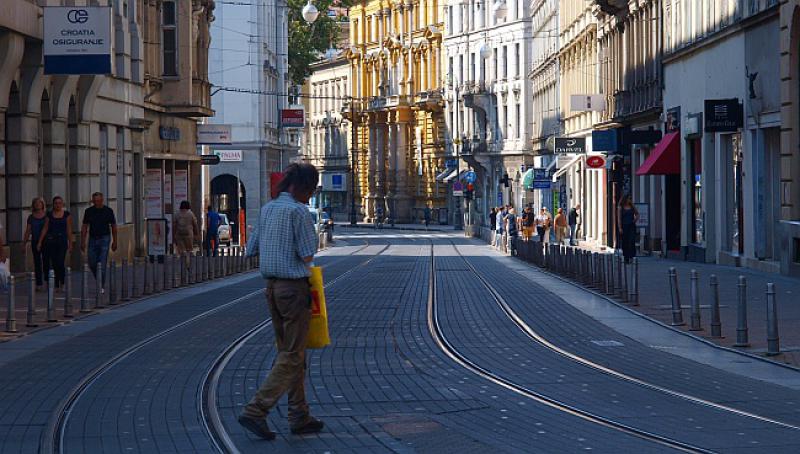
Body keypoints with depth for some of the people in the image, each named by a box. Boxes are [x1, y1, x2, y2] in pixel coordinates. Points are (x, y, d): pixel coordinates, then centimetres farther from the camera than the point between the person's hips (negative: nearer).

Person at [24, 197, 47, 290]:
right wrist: (24, 243, 5)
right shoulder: (31, 217, 8)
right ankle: (38, 284, 5)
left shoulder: (47, 216, 2)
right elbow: (27, 231, 9)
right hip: (35, 242, 2)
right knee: (37, 263, 2)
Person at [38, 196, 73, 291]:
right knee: (54, 263, 0)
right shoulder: (49, 215, 7)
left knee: (60, 262, -11)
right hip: (51, 240, 1)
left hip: (62, 240, -1)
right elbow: (45, 228, 8)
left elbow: (69, 229, 4)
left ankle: (61, 283, 5)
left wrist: (70, 243, 1)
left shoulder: (66, 214, 4)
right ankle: (56, 285, 6)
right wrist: (40, 242, 2)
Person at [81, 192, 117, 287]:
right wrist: (83, 241, 1)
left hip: (104, 239, -3)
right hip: (93, 239, 3)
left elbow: (113, 227, 5)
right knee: (92, 264, 2)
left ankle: (102, 286, -4)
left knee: (102, 264, -10)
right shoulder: (88, 211, 3)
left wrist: (114, 241, 4)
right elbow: (84, 227, 7)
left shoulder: (108, 211, -1)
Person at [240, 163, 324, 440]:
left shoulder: (267, 209, 10)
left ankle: (299, 417, 17)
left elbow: (252, 249, 15)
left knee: (289, 353, 14)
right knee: (292, 357, -3)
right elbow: (308, 256, -16)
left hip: (272, 286, 8)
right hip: (294, 287, -8)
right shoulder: (299, 212, -15)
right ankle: (256, 411, -11)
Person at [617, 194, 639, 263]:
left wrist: (636, 219, 1)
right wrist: (620, 228, -10)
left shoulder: (632, 206, 9)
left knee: (632, 241, -14)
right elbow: (619, 218, -2)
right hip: (624, 226, -1)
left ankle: (631, 256, -19)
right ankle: (626, 258, 8)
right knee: (625, 243, 1)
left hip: (631, 226, 1)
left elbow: (637, 214, 22)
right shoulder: (620, 208, 1)